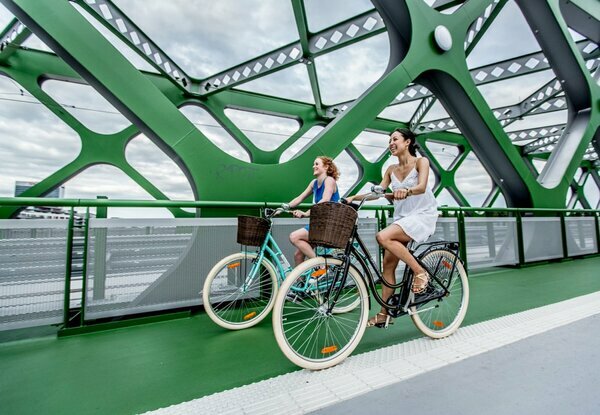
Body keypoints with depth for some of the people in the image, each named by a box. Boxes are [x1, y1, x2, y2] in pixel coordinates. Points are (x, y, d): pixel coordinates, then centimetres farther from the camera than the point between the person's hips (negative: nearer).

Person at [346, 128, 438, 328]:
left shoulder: (421, 161, -3)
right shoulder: (391, 169, 11)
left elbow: (421, 187, -21)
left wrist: (406, 191, -42)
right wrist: (353, 197, -10)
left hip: (422, 214, -6)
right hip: (401, 217, 6)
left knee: (383, 237, -30)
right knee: (388, 264, -1)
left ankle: (419, 272, -13)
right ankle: (384, 314, 10)